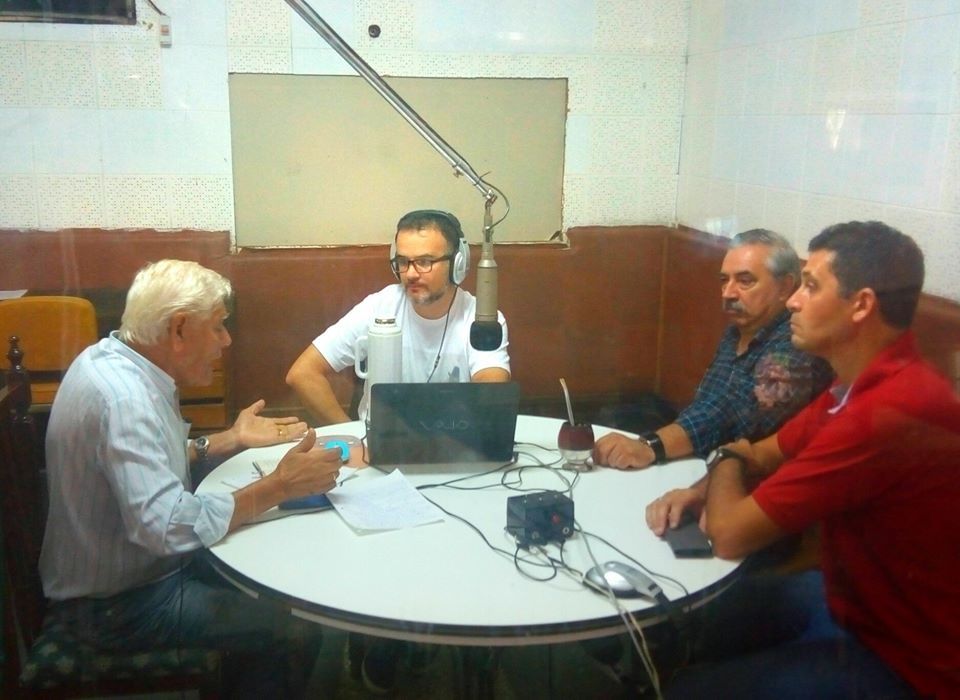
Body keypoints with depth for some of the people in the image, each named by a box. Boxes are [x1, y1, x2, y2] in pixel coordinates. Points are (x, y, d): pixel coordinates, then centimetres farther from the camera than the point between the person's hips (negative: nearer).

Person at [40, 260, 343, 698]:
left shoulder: (116, 359, 0)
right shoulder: (123, 398, -30)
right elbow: (169, 526, -36)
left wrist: (232, 440, 5)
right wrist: (279, 487, -28)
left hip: (133, 562, 10)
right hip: (117, 603, -10)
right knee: (296, 632, -12)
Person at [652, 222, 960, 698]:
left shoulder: (885, 414, -35)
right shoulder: (867, 383, 0)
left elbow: (729, 535, -29)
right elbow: (764, 454, 13)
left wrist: (725, 463, -6)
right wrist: (702, 492, -9)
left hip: (903, 662, -9)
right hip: (860, 596, 9)